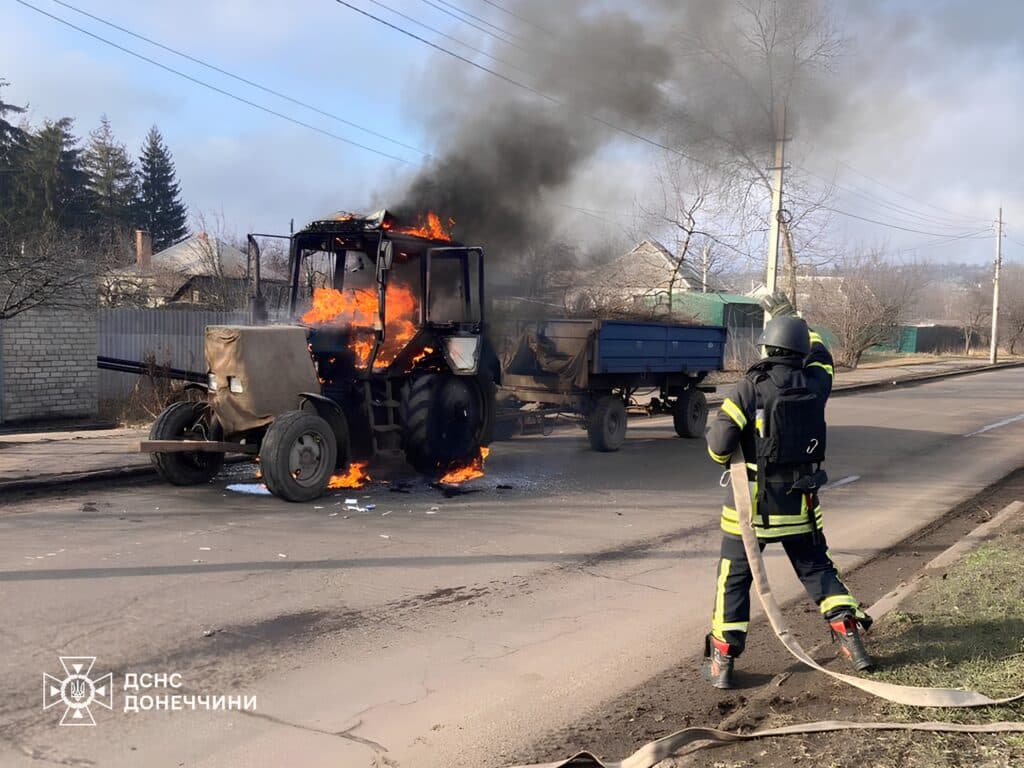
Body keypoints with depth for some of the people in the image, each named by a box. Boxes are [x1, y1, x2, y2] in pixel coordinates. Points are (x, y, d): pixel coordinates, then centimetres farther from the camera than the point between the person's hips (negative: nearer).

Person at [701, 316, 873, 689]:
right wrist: (799, 326, 38)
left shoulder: (751, 387, -14)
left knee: (734, 576, 6)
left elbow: (719, 444, -16)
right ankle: (850, 637, 16)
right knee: (817, 568, 20)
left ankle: (722, 660, 7)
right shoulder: (815, 384, -2)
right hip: (799, 501, 3)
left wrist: (724, 455, 7)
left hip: (751, 500, -3)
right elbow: (819, 353, 23)